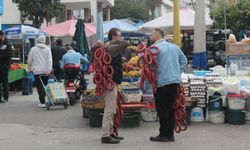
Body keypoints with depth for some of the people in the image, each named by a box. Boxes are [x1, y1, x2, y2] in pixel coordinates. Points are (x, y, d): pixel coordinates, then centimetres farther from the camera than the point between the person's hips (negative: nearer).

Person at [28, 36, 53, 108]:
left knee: (39, 86, -3)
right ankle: (43, 98, 24)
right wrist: (49, 70, -9)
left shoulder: (33, 49, 0)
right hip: (46, 71, 2)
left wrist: (30, 68, 20)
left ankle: (42, 102, -10)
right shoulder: (48, 49, 3)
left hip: (37, 71, -2)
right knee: (45, 85, 16)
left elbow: (29, 60, 5)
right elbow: (49, 60, -6)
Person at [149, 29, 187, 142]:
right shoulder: (174, 46, 13)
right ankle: (170, 134, 16)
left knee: (162, 110, 0)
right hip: (175, 81, 7)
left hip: (162, 83, -7)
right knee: (170, 108, 12)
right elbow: (184, 60, 18)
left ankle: (163, 135, 3)